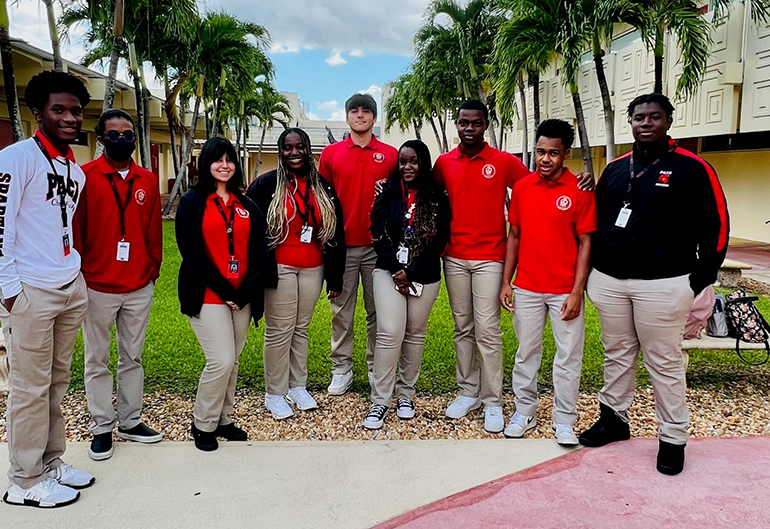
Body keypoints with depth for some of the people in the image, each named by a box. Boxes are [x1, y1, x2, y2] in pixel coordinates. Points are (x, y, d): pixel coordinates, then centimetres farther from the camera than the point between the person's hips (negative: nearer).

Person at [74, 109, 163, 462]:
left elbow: (154, 230, 9)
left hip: (140, 286, 3)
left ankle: (130, 422, 25)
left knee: (133, 357, 12)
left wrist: (154, 268, 5)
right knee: (97, 360, 7)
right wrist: (79, 273, -5)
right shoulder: (85, 176, -4)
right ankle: (102, 427, 21)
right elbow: (75, 229, -4)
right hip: (97, 286, -3)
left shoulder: (148, 181, 7)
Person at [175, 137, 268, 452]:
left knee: (232, 361, 9)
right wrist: (223, 290, -12)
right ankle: (202, 424, 10)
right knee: (221, 360, -10)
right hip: (207, 295, -4)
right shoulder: (192, 202, 0)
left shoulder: (246, 205, 12)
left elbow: (258, 251, 7)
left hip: (242, 296, 4)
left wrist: (246, 291, -7)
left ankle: (223, 420, 26)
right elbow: (191, 251, -8)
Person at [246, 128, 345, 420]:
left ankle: (298, 386, 26)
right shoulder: (266, 184, -2)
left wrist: (335, 276, 6)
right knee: (279, 331, 1)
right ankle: (274, 394, 15)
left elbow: (335, 233, 9)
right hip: (280, 268, -3)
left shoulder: (322, 187, 8)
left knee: (301, 328, 12)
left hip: (313, 269, 4)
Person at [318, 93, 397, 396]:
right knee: (342, 310, 6)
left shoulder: (390, 155, 7)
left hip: (378, 246, 0)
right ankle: (341, 369, 17)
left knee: (377, 310, 8)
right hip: (342, 245, 0)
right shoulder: (331, 153, 7)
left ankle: (377, 368, 20)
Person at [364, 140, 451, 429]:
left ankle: (406, 394, 24)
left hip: (424, 276, 1)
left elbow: (439, 242, -3)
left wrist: (410, 273, -10)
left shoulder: (438, 199, 1)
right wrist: (396, 269, -10)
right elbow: (378, 234, -1)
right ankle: (379, 401, 0)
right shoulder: (388, 192, 4)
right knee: (389, 333, -8)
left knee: (415, 334, 8)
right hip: (389, 272, 0)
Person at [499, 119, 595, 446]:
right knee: (526, 352, 12)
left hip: (565, 291, -3)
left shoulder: (580, 191, -7)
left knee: (568, 356, 6)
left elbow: (585, 243, -6)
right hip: (526, 287, 3)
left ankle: (564, 422, 20)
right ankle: (524, 412, 26)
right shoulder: (521, 187, 3)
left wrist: (577, 292, -11)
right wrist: (506, 281, 4)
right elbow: (514, 236, 8)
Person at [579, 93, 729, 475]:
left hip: (663, 284, -5)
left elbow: (714, 226, -2)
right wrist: (594, 271, 14)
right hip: (609, 281, 5)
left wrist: (700, 281, -5)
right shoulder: (615, 169, 12)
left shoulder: (692, 168, -3)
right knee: (617, 355, 15)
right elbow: (597, 222, 18)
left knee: (664, 362, 3)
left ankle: (673, 439, 17)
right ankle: (614, 418, 30)